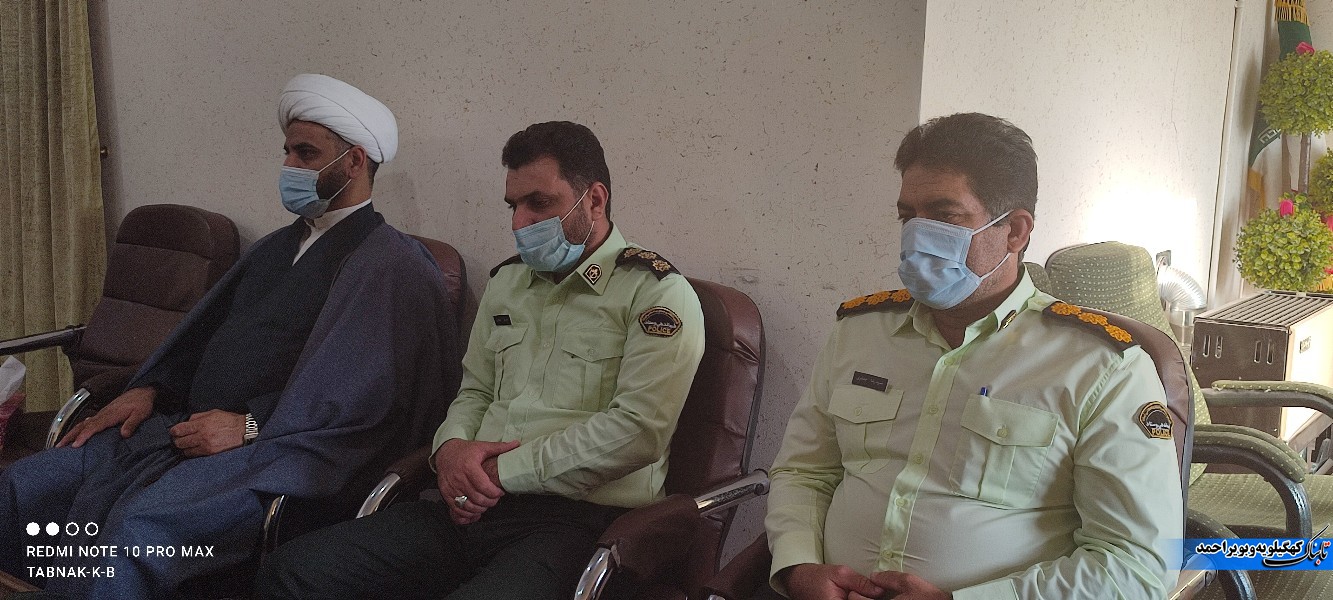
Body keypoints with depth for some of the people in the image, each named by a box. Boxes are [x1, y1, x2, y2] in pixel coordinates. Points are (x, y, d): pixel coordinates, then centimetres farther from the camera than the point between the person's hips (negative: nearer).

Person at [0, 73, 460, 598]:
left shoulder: (393, 265, -6)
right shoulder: (280, 245, 23)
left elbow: (366, 395, -16)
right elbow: (203, 328, 25)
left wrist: (250, 426, -18)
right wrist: (149, 389, 7)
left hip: (273, 452, -8)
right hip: (188, 427, 9)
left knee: (138, 529, -34)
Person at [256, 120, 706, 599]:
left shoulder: (657, 292, -3)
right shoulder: (506, 281, 21)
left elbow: (638, 429, -13)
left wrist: (503, 473, -11)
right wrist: (452, 448, 1)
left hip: (578, 519, -7)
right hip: (474, 505, 7)